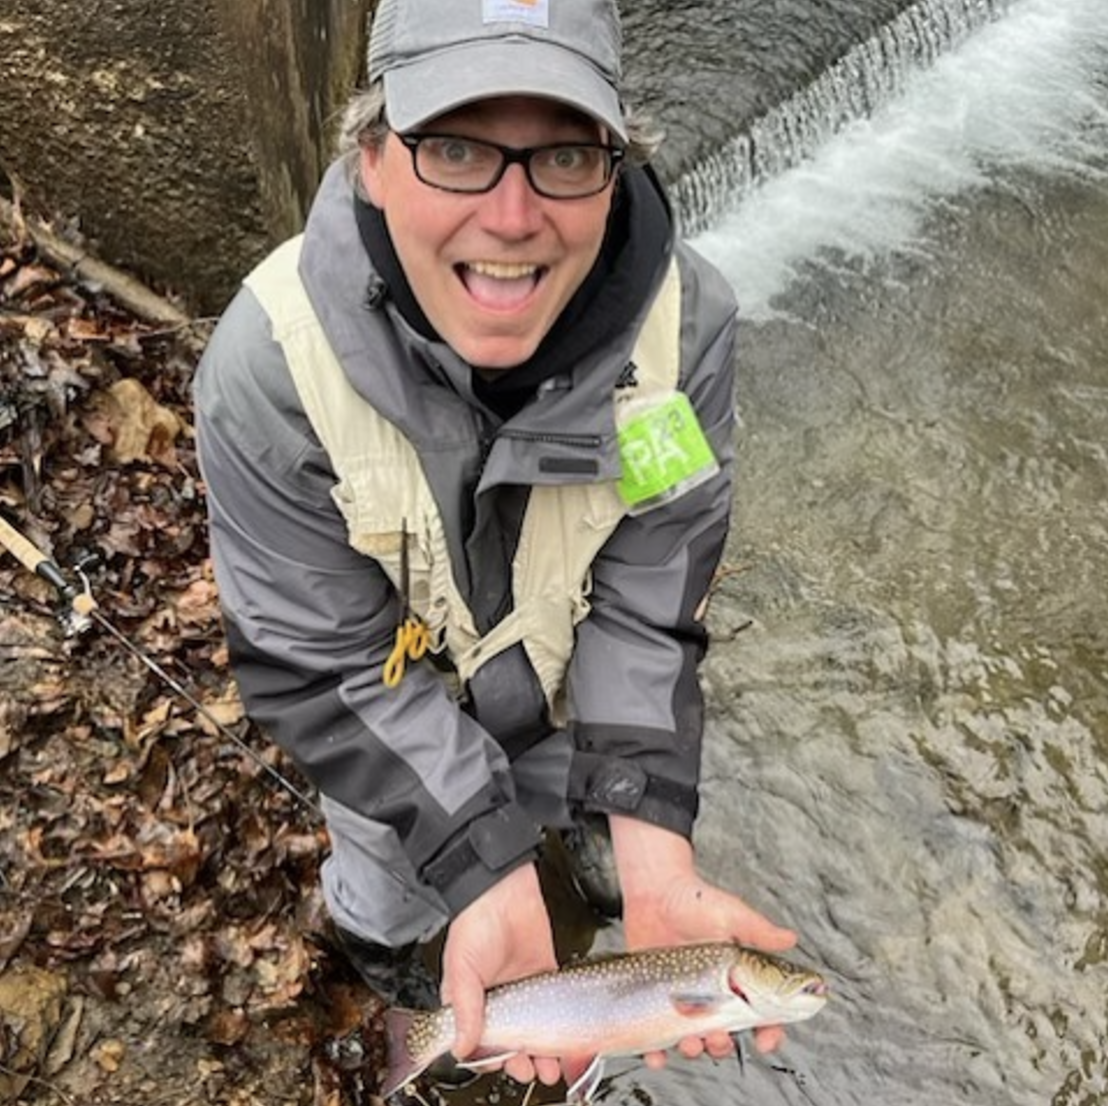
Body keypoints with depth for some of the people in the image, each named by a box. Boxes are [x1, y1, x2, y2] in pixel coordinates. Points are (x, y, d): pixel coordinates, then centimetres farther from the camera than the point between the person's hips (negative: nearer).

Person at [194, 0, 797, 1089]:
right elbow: (323, 671, -28)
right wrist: (487, 876, -37)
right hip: (385, 717, -1)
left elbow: (647, 604, -25)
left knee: (554, 810, 30)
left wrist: (659, 865, -35)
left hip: (562, 699, 1)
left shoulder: (688, 321, -31)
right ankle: (373, 931, 64)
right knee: (391, 867, 27)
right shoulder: (267, 366, -36)